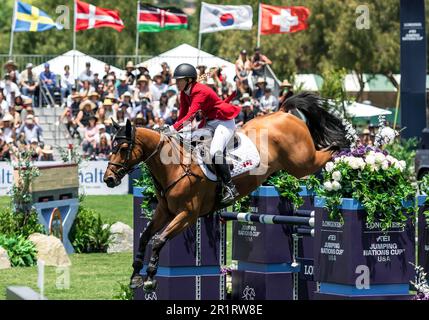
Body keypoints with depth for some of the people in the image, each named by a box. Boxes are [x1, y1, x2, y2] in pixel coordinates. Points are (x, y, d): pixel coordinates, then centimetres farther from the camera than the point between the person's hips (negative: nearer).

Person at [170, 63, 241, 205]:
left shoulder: (200, 91, -25)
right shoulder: (184, 94, 3)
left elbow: (190, 115, -33)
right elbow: (182, 114, 6)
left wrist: (174, 128, -40)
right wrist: (174, 129, -7)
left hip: (224, 122, -10)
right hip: (209, 123, 10)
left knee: (215, 152, -27)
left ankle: (230, 188, -24)